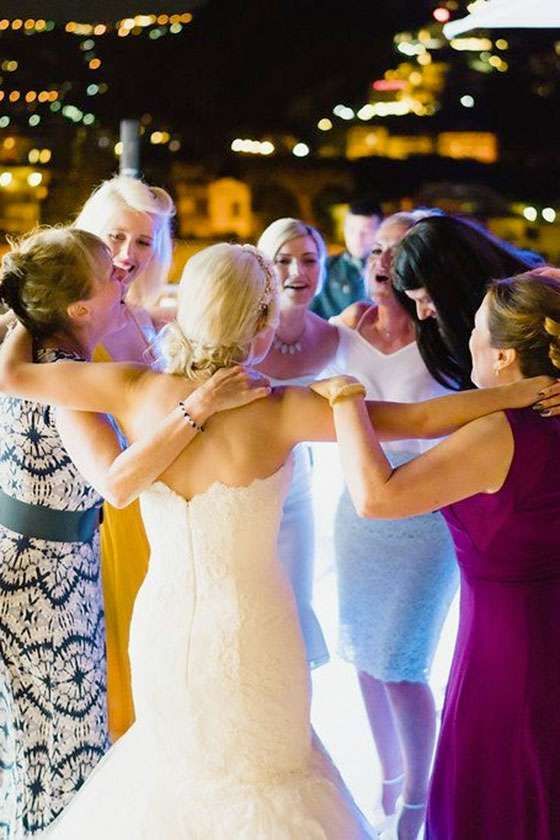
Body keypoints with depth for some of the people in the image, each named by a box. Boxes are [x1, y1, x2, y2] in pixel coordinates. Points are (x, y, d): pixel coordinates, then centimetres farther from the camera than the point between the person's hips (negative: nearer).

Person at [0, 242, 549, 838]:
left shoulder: (135, 392, -11)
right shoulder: (279, 411, -19)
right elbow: (419, 420, -17)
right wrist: (522, 390, -7)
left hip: (160, 626, 3)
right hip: (249, 635, -3)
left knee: (173, 756, 30)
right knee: (265, 771, 23)